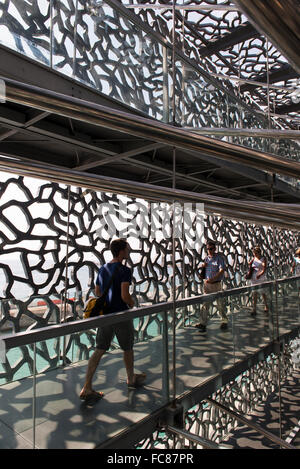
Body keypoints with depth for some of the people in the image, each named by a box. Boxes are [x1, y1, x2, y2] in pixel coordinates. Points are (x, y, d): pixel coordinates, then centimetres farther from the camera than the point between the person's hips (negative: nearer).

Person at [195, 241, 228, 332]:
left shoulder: (219, 258, -7)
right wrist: (202, 266, 0)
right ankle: (203, 323, 4)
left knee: (220, 303, 6)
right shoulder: (206, 258, 12)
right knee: (205, 304, 1)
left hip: (217, 284, -4)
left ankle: (224, 321, 24)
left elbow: (222, 271, -17)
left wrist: (212, 279, -25)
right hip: (207, 284, 4)